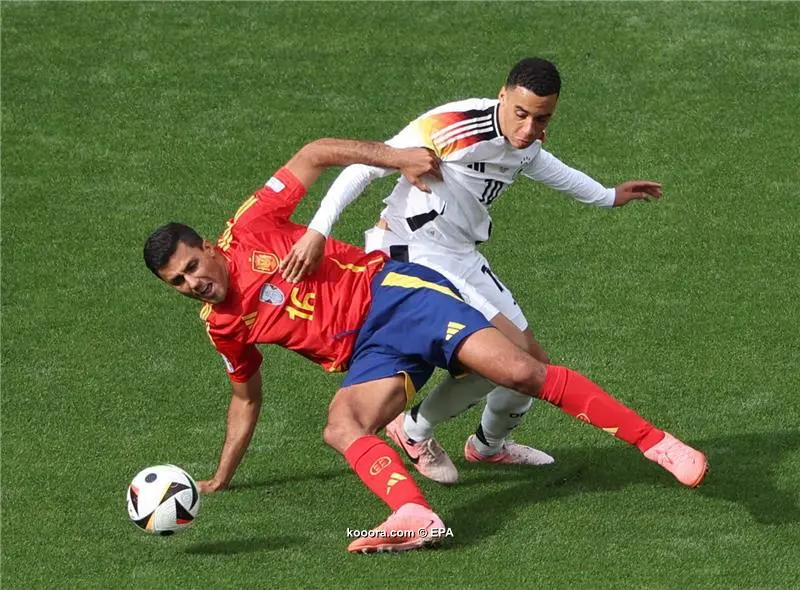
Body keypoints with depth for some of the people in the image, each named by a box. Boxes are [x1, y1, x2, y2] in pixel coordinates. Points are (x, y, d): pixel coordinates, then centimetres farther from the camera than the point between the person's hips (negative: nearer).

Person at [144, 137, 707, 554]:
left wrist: (397, 158, -7)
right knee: (340, 426, -28)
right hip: (369, 356, 5)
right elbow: (248, 396, 27)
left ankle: (656, 442, -17)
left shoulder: (249, 232, -3)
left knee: (518, 370, -20)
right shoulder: (223, 327, 11)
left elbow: (315, 154, 2)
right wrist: (220, 479, 27)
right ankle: (415, 516, -50)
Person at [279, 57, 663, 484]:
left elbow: (534, 162, 26)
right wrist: (318, 231, -33)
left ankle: (489, 444, 44)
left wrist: (607, 197, 38)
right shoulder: (454, 126, -26)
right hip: (413, 253, -8)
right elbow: (366, 165, -25)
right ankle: (414, 431, -1)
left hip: (464, 257, 9)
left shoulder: (528, 140, 0)